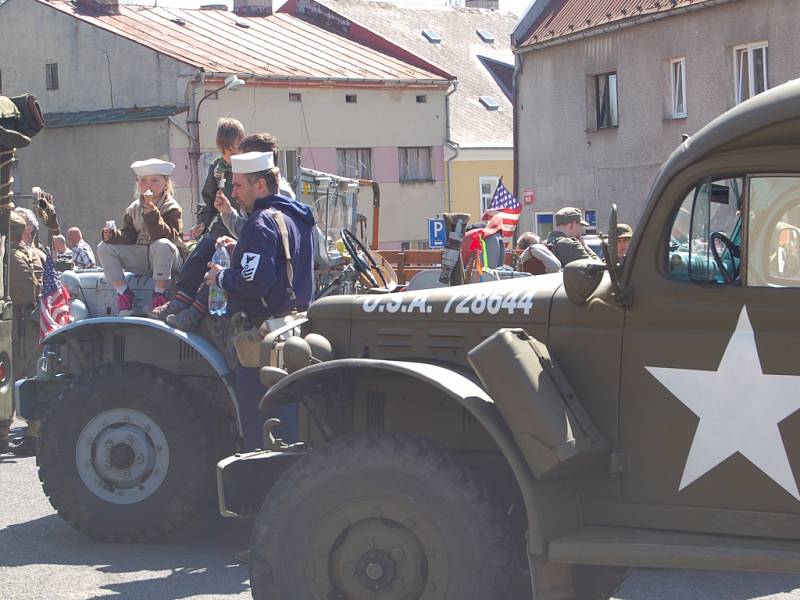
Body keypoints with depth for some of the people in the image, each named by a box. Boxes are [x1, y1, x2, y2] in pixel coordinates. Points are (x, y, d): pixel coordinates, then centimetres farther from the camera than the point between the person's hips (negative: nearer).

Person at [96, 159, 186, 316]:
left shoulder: (171, 207, -10)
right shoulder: (134, 209, 10)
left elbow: (165, 236, -24)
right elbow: (129, 235, 8)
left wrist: (151, 213, -34)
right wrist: (113, 235, -13)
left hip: (168, 257, -6)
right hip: (141, 256, 6)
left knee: (161, 245, -41)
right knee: (104, 248, -6)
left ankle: (159, 294, -30)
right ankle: (123, 293, -8)